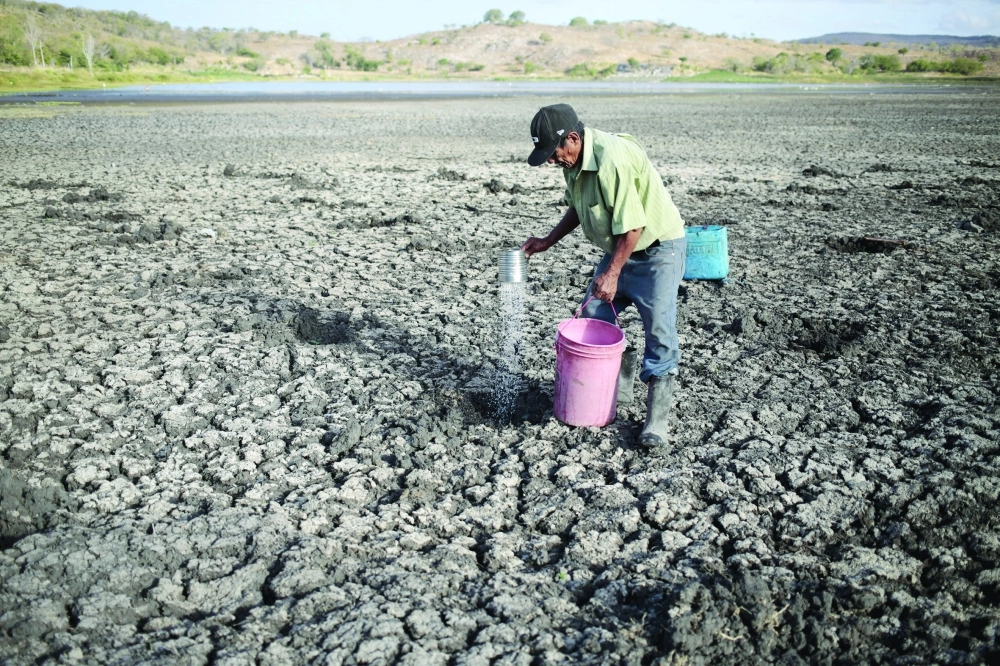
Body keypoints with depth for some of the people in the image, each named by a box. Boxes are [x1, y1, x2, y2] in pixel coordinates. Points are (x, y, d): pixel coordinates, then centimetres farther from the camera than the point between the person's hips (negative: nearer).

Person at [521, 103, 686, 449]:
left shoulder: (613, 158, -29)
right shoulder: (573, 161, 0)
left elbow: (632, 225, -27)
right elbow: (578, 209, 16)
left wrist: (612, 274, -23)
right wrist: (547, 242, 8)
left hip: (657, 249, -9)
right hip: (618, 249, 9)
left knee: (659, 333, -10)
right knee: (592, 317, 5)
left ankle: (657, 417, -1)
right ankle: (619, 382, 25)